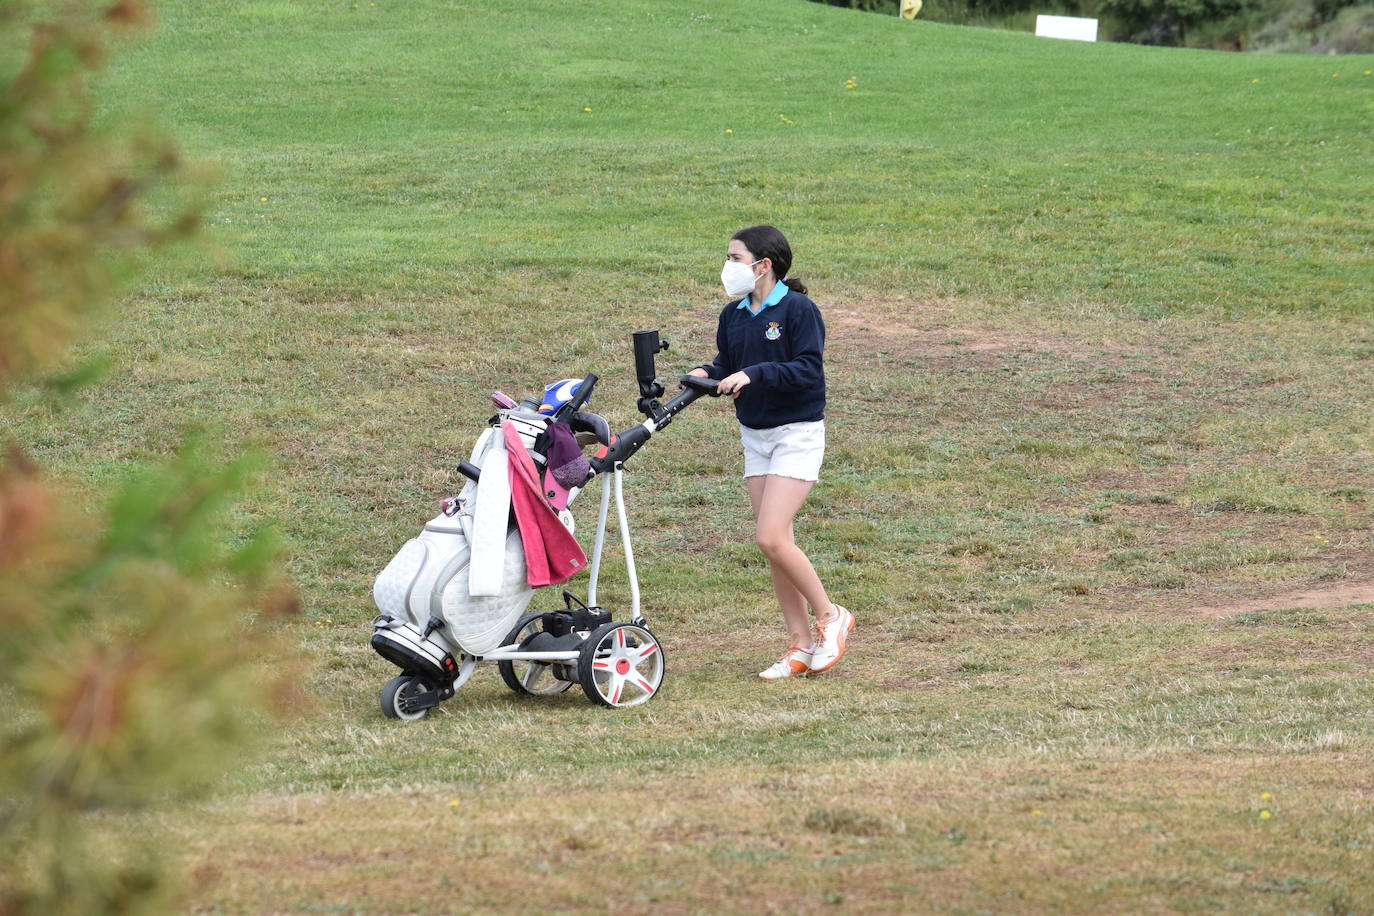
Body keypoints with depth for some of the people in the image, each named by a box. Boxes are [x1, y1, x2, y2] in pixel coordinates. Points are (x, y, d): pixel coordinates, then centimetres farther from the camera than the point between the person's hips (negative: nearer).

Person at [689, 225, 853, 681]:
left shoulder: (799, 310, -14)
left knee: (771, 538, -16)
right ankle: (801, 644, 12)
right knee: (775, 544, 6)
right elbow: (727, 367, 11)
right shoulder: (734, 315, 7)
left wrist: (755, 374, -28)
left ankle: (829, 617, 2)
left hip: (797, 434, -7)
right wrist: (707, 374, -10)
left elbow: (808, 370, -21)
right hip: (755, 435, 7)